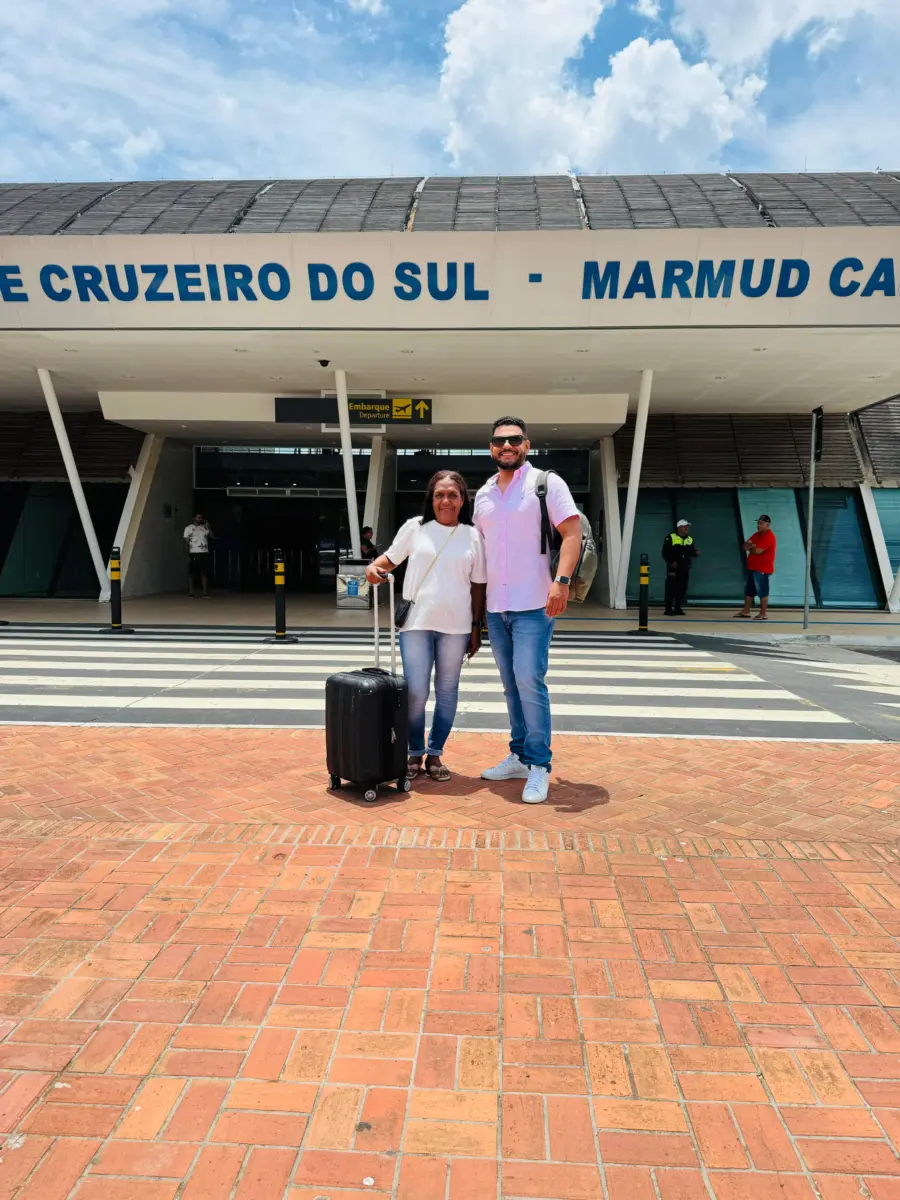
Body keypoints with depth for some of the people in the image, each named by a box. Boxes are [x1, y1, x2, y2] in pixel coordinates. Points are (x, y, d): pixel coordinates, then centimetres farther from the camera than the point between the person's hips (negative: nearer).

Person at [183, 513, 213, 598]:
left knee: (204, 573, 1)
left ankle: (205, 592, 3)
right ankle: (191, 593, 1)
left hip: (204, 553, 3)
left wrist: (208, 527, -8)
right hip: (194, 553, -3)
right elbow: (186, 542, 0)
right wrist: (188, 555, -8)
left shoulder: (204, 528, 11)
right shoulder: (189, 528, 3)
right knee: (192, 573, -2)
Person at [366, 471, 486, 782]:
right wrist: (373, 567, -12)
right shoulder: (415, 528, 2)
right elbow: (390, 557, 11)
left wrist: (476, 627, 5)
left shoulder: (473, 536, 4)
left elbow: (478, 585, 7)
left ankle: (435, 754, 24)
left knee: (447, 692, 9)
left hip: (455, 626, 1)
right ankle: (414, 753, 18)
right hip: (416, 623, -1)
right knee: (415, 692, -1)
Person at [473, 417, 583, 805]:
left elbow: (572, 532, -10)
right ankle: (519, 757, 21)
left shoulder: (547, 483, -2)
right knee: (511, 685, 11)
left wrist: (561, 580, -24)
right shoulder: (483, 494, 14)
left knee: (529, 681, -11)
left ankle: (539, 766, 0)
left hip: (533, 605, -6)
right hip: (495, 608, 6)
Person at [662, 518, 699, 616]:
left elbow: (691, 552, 15)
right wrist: (671, 562, -16)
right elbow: (665, 553, -8)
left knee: (682, 589, 6)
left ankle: (678, 608, 14)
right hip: (673, 568, -6)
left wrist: (696, 553, -6)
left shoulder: (690, 539, 14)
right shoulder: (671, 538, -5)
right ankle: (669, 609, -4)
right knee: (671, 588, -7)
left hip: (685, 568, 6)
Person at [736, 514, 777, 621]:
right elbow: (745, 546, 10)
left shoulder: (769, 537, -16)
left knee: (762, 591, -4)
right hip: (752, 567, 10)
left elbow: (757, 551, -25)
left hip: (762, 569, -10)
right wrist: (752, 546, -12)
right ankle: (746, 612, 19)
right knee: (749, 590, 13)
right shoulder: (757, 535, 15)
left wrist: (750, 547, -3)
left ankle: (763, 614, 2)